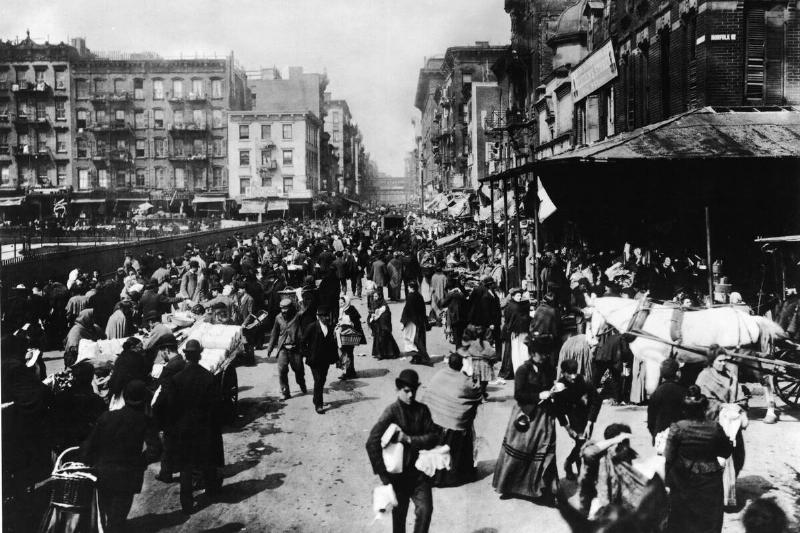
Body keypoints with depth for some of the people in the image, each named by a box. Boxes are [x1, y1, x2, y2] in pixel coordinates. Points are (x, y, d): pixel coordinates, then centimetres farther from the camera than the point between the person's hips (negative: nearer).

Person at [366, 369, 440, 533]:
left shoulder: (422, 409, 0)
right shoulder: (392, 411, -13)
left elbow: (434, 436, -5)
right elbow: (372, 443, -18)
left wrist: (409, 439, -18)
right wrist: (383, 474, -17)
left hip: (419, 470, 3)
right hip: (398, 472, -3)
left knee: (425, 510, -5)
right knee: (399, 514, 11)